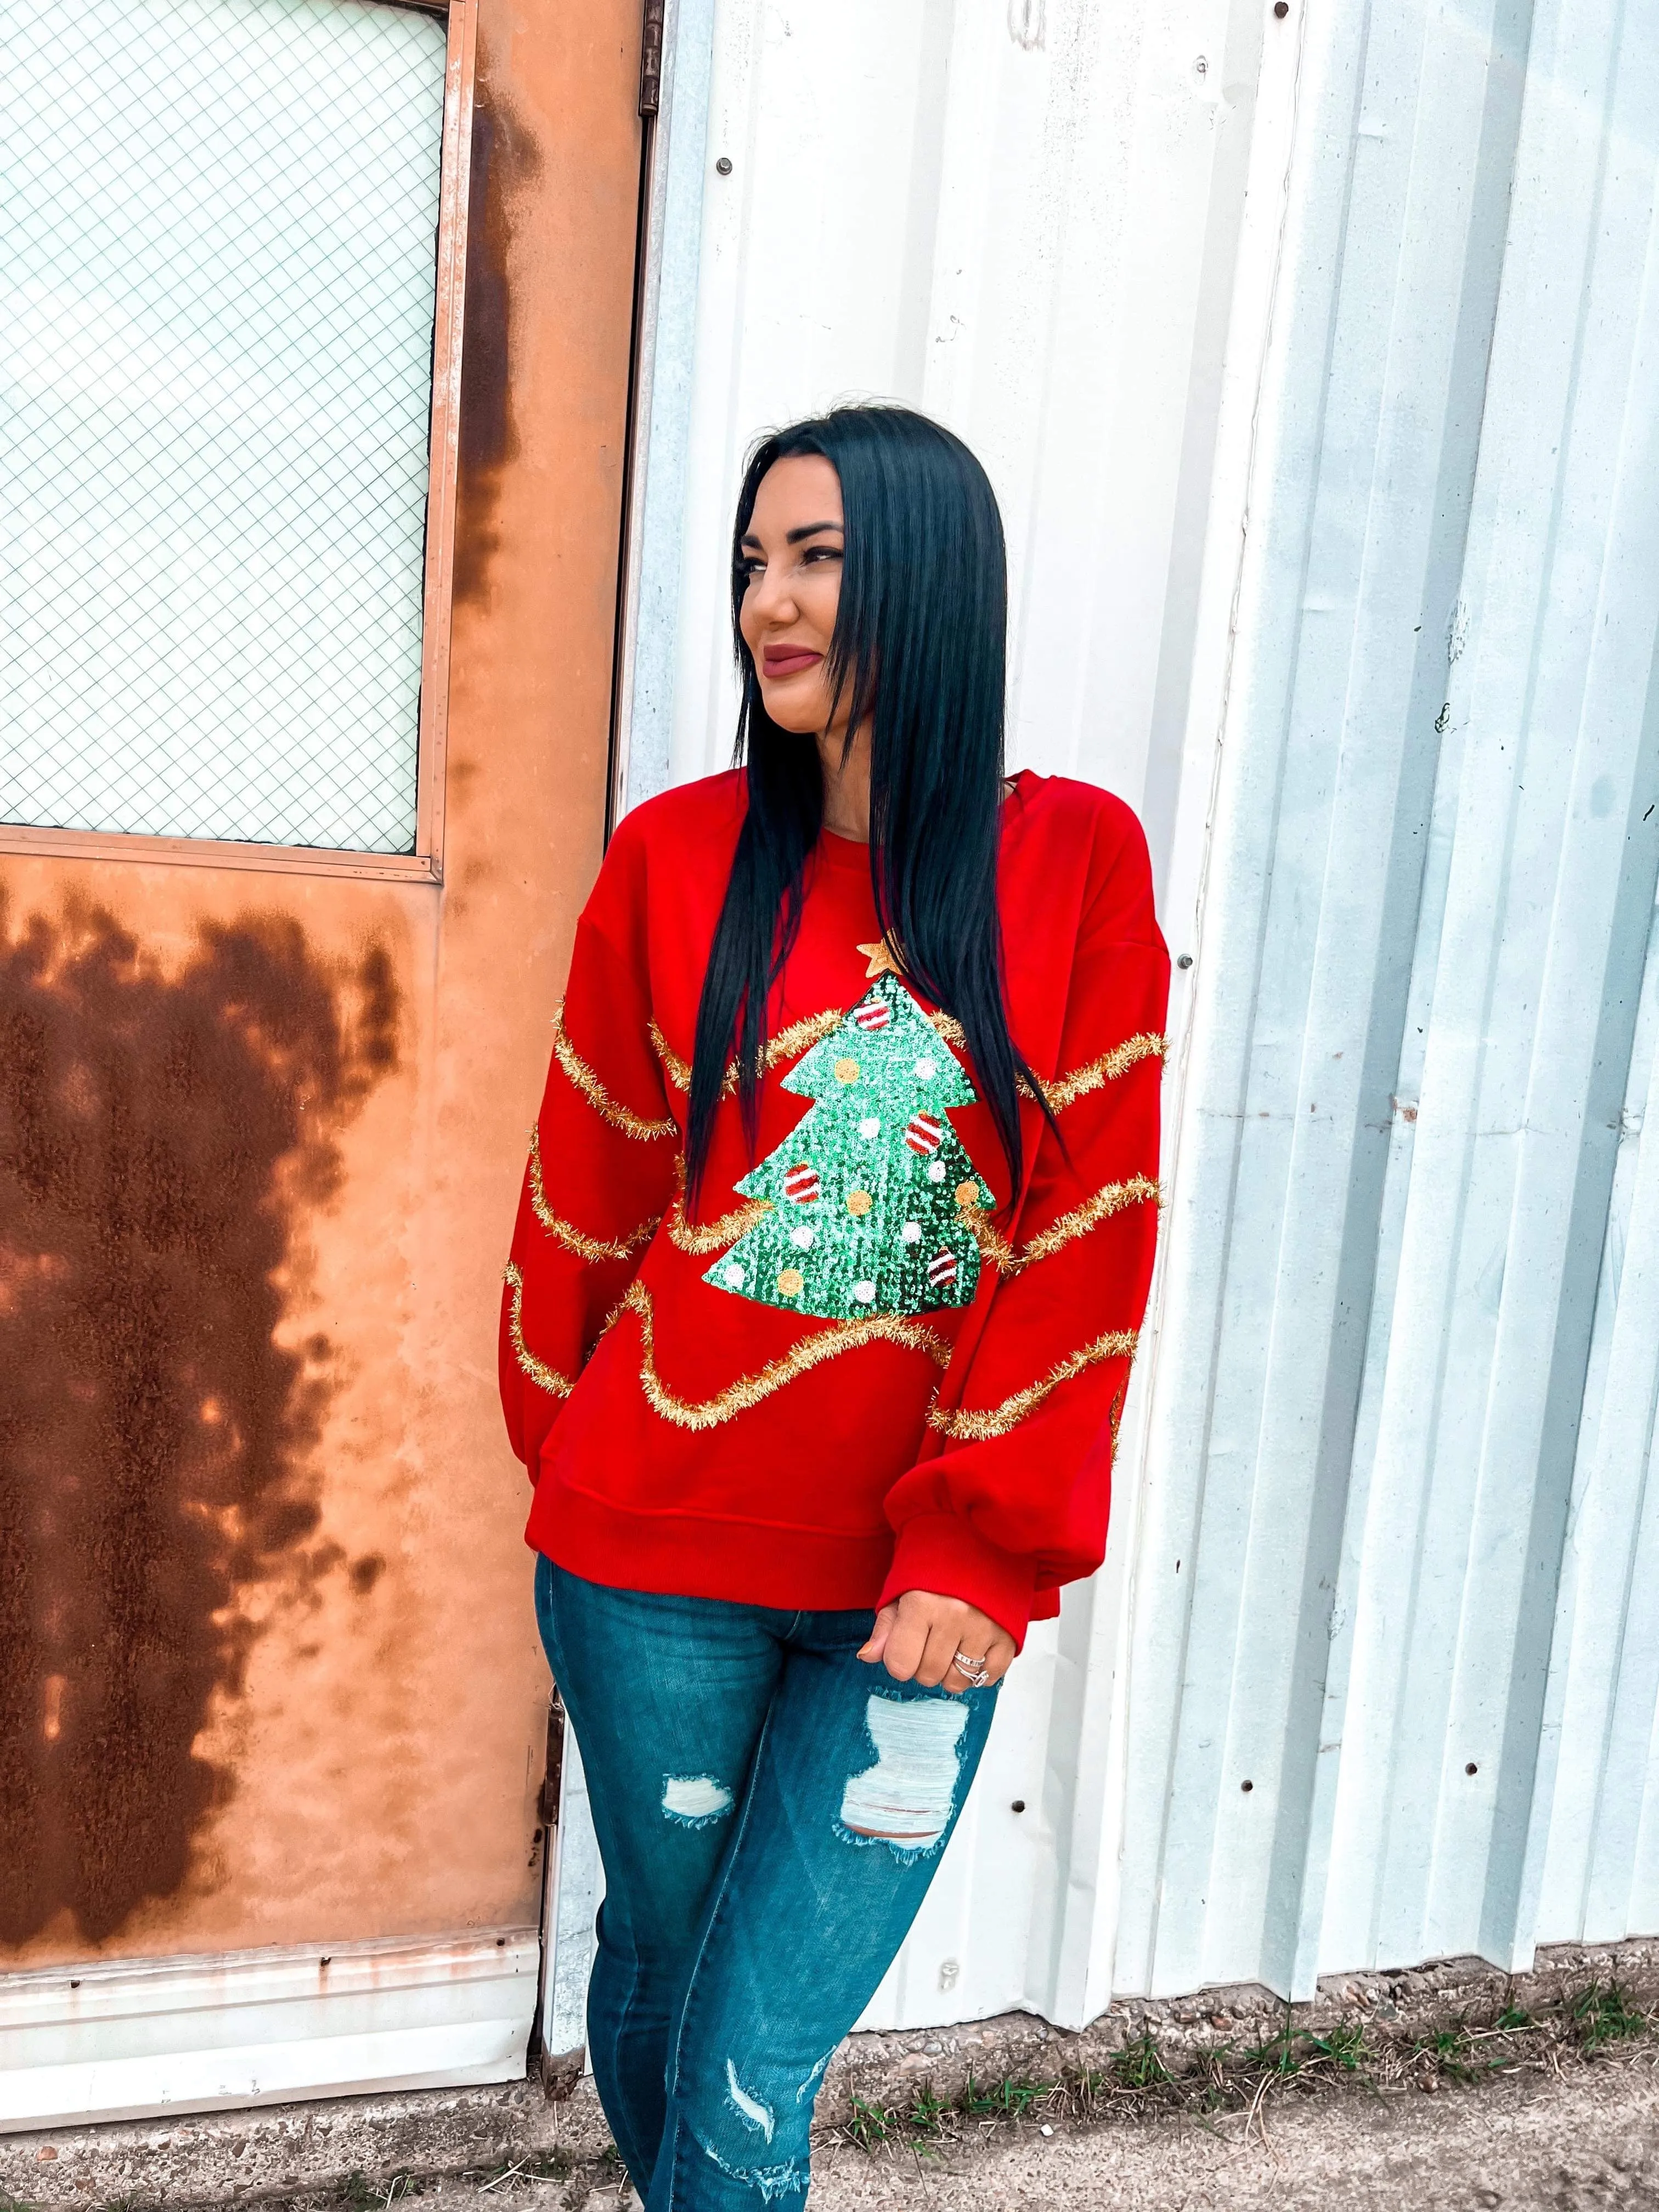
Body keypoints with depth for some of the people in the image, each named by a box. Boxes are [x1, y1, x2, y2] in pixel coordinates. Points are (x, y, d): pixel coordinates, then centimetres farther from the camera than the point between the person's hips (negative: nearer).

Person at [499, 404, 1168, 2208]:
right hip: (656, 1555, 2)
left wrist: (980, 1547, -9)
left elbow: (1092, 1230, -7)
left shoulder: (1075, 863, -5)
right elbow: (586, 1190, 5)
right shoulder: (676, 858, -2)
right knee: (658, 1964, 21)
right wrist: (568, 1466, 13)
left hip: (925, 1580, -1)